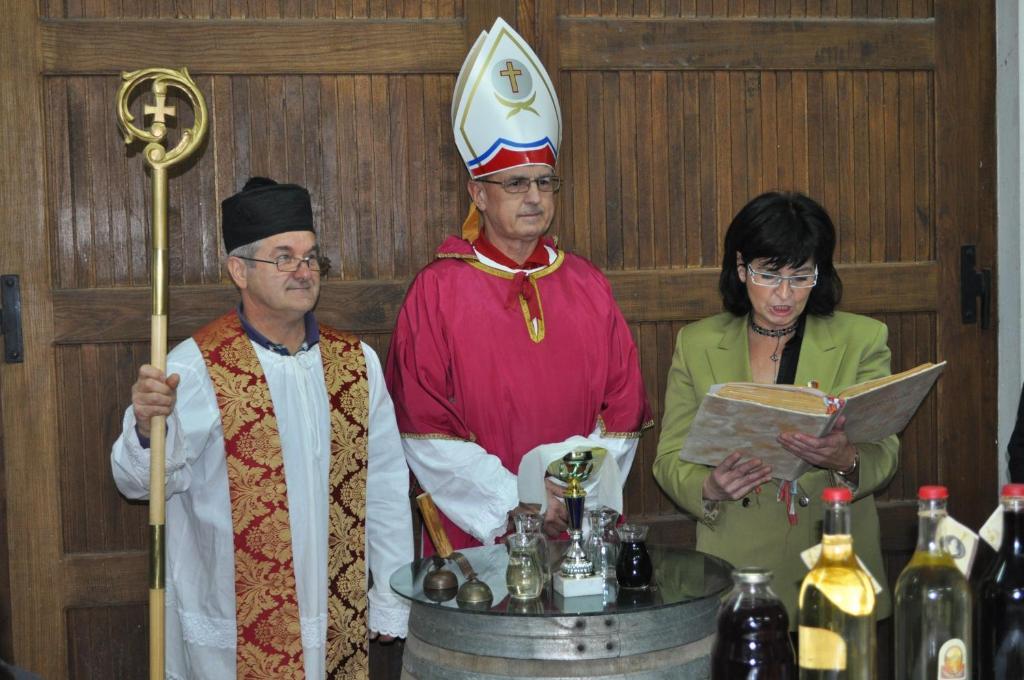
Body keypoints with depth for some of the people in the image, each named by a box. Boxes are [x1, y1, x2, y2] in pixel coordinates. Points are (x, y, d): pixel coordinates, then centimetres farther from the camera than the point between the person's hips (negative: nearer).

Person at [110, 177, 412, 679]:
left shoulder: (355, 362, 3)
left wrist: (391, 605, 7)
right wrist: (147, 426, -37)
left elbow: (385, 488, 7)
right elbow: (142, 482, -16)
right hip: (237, 636, -4)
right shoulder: (195, 369, -10)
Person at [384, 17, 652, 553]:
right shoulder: (437, 291, -5)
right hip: (477, 531, -3)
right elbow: (424, 429, -8)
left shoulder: (587, 285, 5)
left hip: (583, 528, 3)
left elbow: (623, 408, 4)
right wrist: (511, 502, -15)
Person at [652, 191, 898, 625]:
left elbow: (884, 455, 1)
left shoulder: (862, 340, 8)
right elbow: (671, 459, 7)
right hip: (733, 569, 0)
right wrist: (710, 488, -14)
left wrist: (844, 461, -21)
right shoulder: (696, 344, 9)